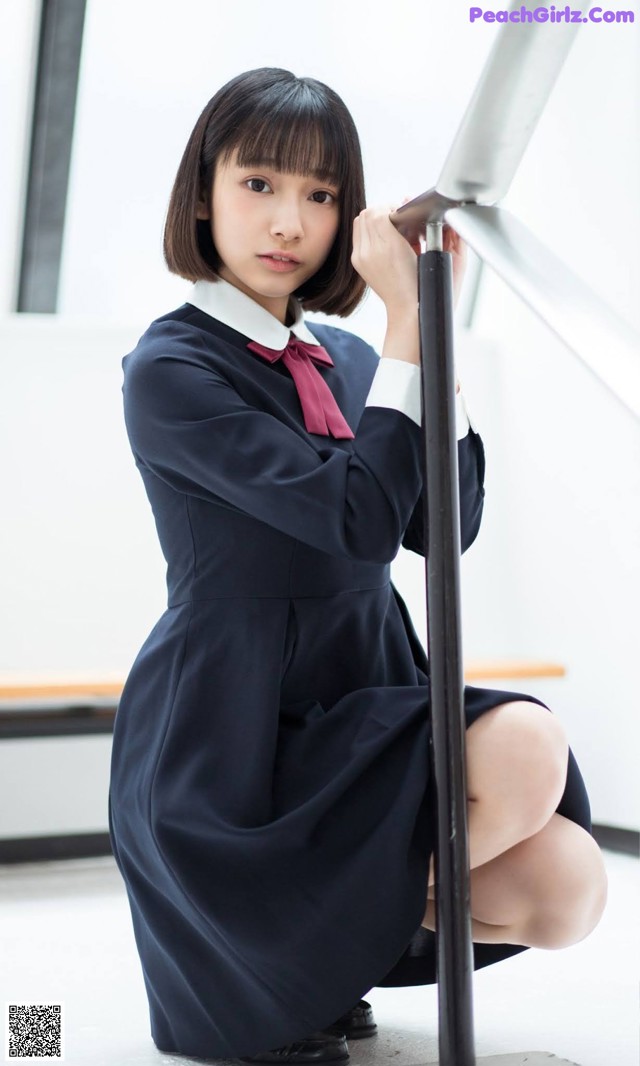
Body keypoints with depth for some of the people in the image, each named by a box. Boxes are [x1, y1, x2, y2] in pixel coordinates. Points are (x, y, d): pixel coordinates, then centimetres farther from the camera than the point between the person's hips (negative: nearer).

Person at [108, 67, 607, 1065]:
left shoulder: (348, 360, 12)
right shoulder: (170, 367, -10)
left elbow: (446, 525, -1)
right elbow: (361, 521, -19)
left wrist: (434, 325, -5)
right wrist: (409, 323, -15)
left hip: (362, 710, 6)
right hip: (230, 739, -6)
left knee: (563, 891, -14)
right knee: (529, 753, -26)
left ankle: (323, 930, 12)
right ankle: (272, 955, -3)